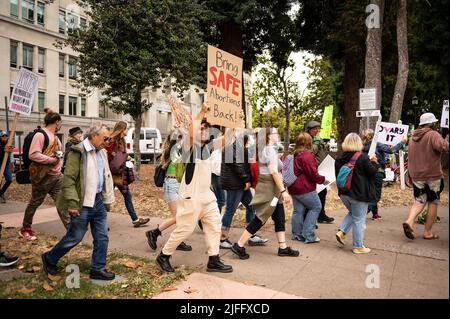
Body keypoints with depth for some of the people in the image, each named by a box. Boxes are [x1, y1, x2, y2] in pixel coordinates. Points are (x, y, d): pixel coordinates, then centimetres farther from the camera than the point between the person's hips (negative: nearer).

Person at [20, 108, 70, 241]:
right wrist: (52, 159, -20)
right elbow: (33, 155, -24)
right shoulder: (40, 135, -15)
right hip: (43, 177, -7)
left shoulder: (54, 136, 13)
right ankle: (25, 229, 28)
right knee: (35, 203, 9)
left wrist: (59, 156, 8)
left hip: (57, 176, 7)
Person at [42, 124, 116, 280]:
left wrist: (107, 198, 13)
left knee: (102, 237, 10)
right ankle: (49, 258, 31)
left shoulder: (102, 152, 11)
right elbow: (68, 179, -18)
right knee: (74, 237, 6)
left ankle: (98, 269, 22)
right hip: (83, 203, -8)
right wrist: (72, 203, -20)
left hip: (98, 201, 8)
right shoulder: (78, 152, -15)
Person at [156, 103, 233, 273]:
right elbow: (191, 133, -33)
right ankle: (164, 255, 20)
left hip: (207, 196, 8)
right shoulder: (190, 146, -11)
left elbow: (225, 138, 9)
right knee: (184, 229, 0)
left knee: (214, 225, 8)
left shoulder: (208, 146, 9)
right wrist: (202, 112, -30)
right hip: (191, 197, -8)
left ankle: (213, 260, 18)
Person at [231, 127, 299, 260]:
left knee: (279, 218, 12)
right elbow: (274, 172, -22)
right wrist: (283, 191, -24)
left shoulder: (264, 149, 14)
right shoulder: (270, 150, -15)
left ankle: (283, 248, 20)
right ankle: (239, 246, 2)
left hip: (271, 189, 10)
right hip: (269, 188, -10)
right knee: (260, 219, -4)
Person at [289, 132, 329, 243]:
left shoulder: (294, 155, 12)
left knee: (298, 210, 14)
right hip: (305, 188, -9)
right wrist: (322, 180, -1)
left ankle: (297, 234, 21)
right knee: (316, 207, 4)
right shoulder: (307, 155, -15)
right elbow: (312, 173, -17)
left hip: (294, 188, 9)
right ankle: (308, 235, 2)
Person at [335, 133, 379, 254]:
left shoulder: (340, 158, 2)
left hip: (344, 193, 6)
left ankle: (341, 232, 11)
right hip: (359, 194, -6)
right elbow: (372, 172, -10)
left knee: (353, 213, 27)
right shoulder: (363, 157, -16)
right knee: (359, 219, 5)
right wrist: (374, 162, 8)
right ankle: (358, 246, 14)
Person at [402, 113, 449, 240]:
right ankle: (428, 232, 12)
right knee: (433, 203, 8)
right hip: (432, 176, -6)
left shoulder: (413, 137, 12)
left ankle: (409, 221, -13)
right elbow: (444, 147, -29)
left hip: (416, 176, 6)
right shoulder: (433, 135, -10)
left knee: (419, 201, 13)